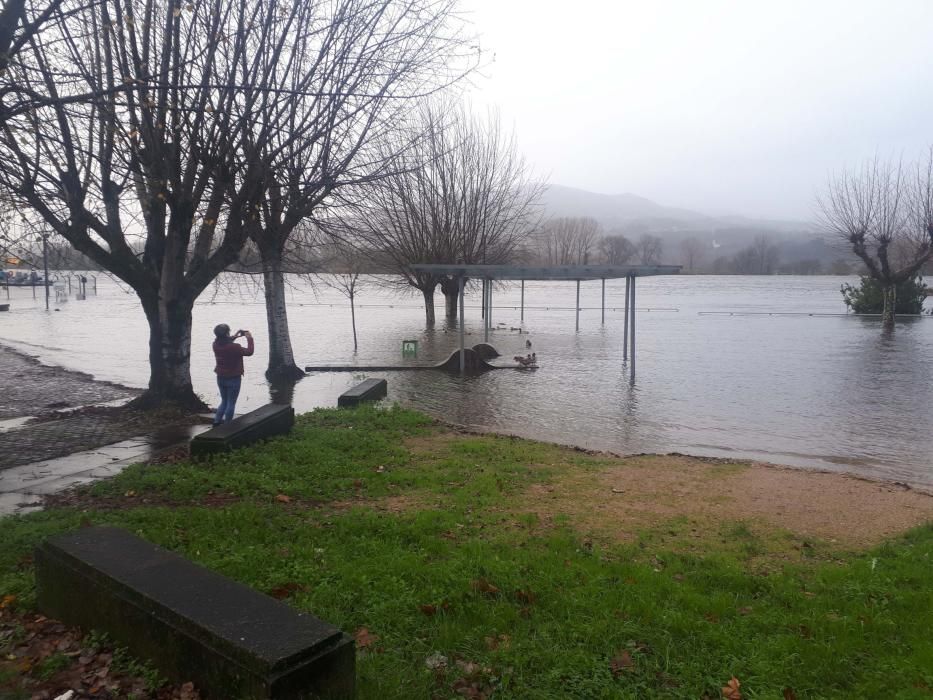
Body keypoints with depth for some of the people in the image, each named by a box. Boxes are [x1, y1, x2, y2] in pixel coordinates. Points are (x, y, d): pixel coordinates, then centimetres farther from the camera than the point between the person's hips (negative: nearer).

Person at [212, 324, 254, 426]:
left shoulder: (216, 345, -7)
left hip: (220, 378, 6)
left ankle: (217, 421, 19)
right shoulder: (234, 347, -26)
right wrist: (249, 338, -7)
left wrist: (234, 336, 8)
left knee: (224, 401, 22)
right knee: (231, 403, 6)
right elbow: (249, 352, -16)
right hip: (233, 379, -6)